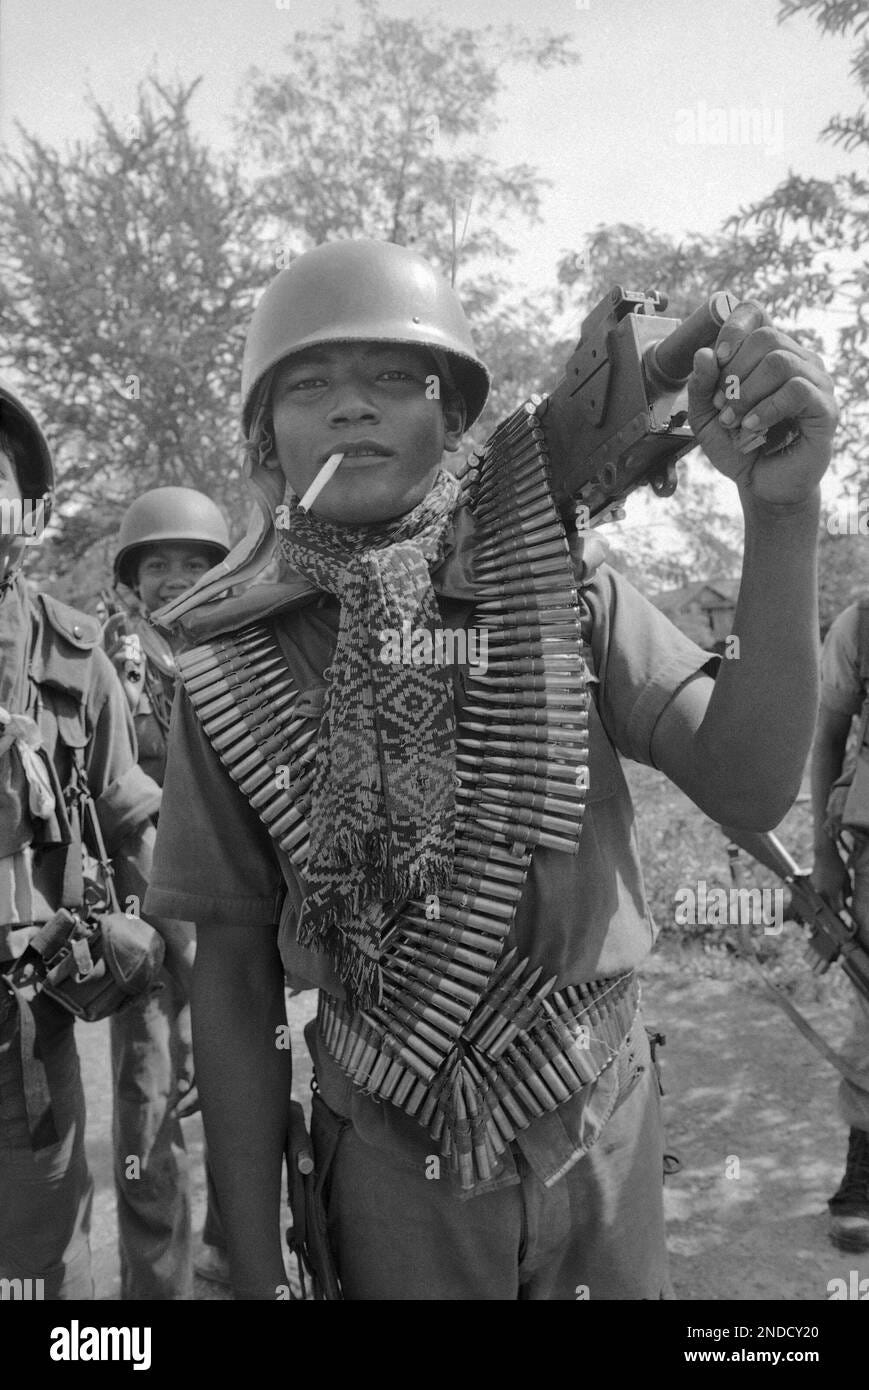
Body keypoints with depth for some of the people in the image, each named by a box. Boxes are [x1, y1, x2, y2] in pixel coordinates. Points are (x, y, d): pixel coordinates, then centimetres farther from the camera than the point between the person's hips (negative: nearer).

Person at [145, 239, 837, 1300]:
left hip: (599, 1133, 1)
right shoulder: (229, 681, -10)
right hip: (390, 1160, -1)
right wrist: (256, 1268, -4)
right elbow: (235, 977, -6)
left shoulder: (559, 589, -9)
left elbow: (747, 792, -20)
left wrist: (780, 508, -31)